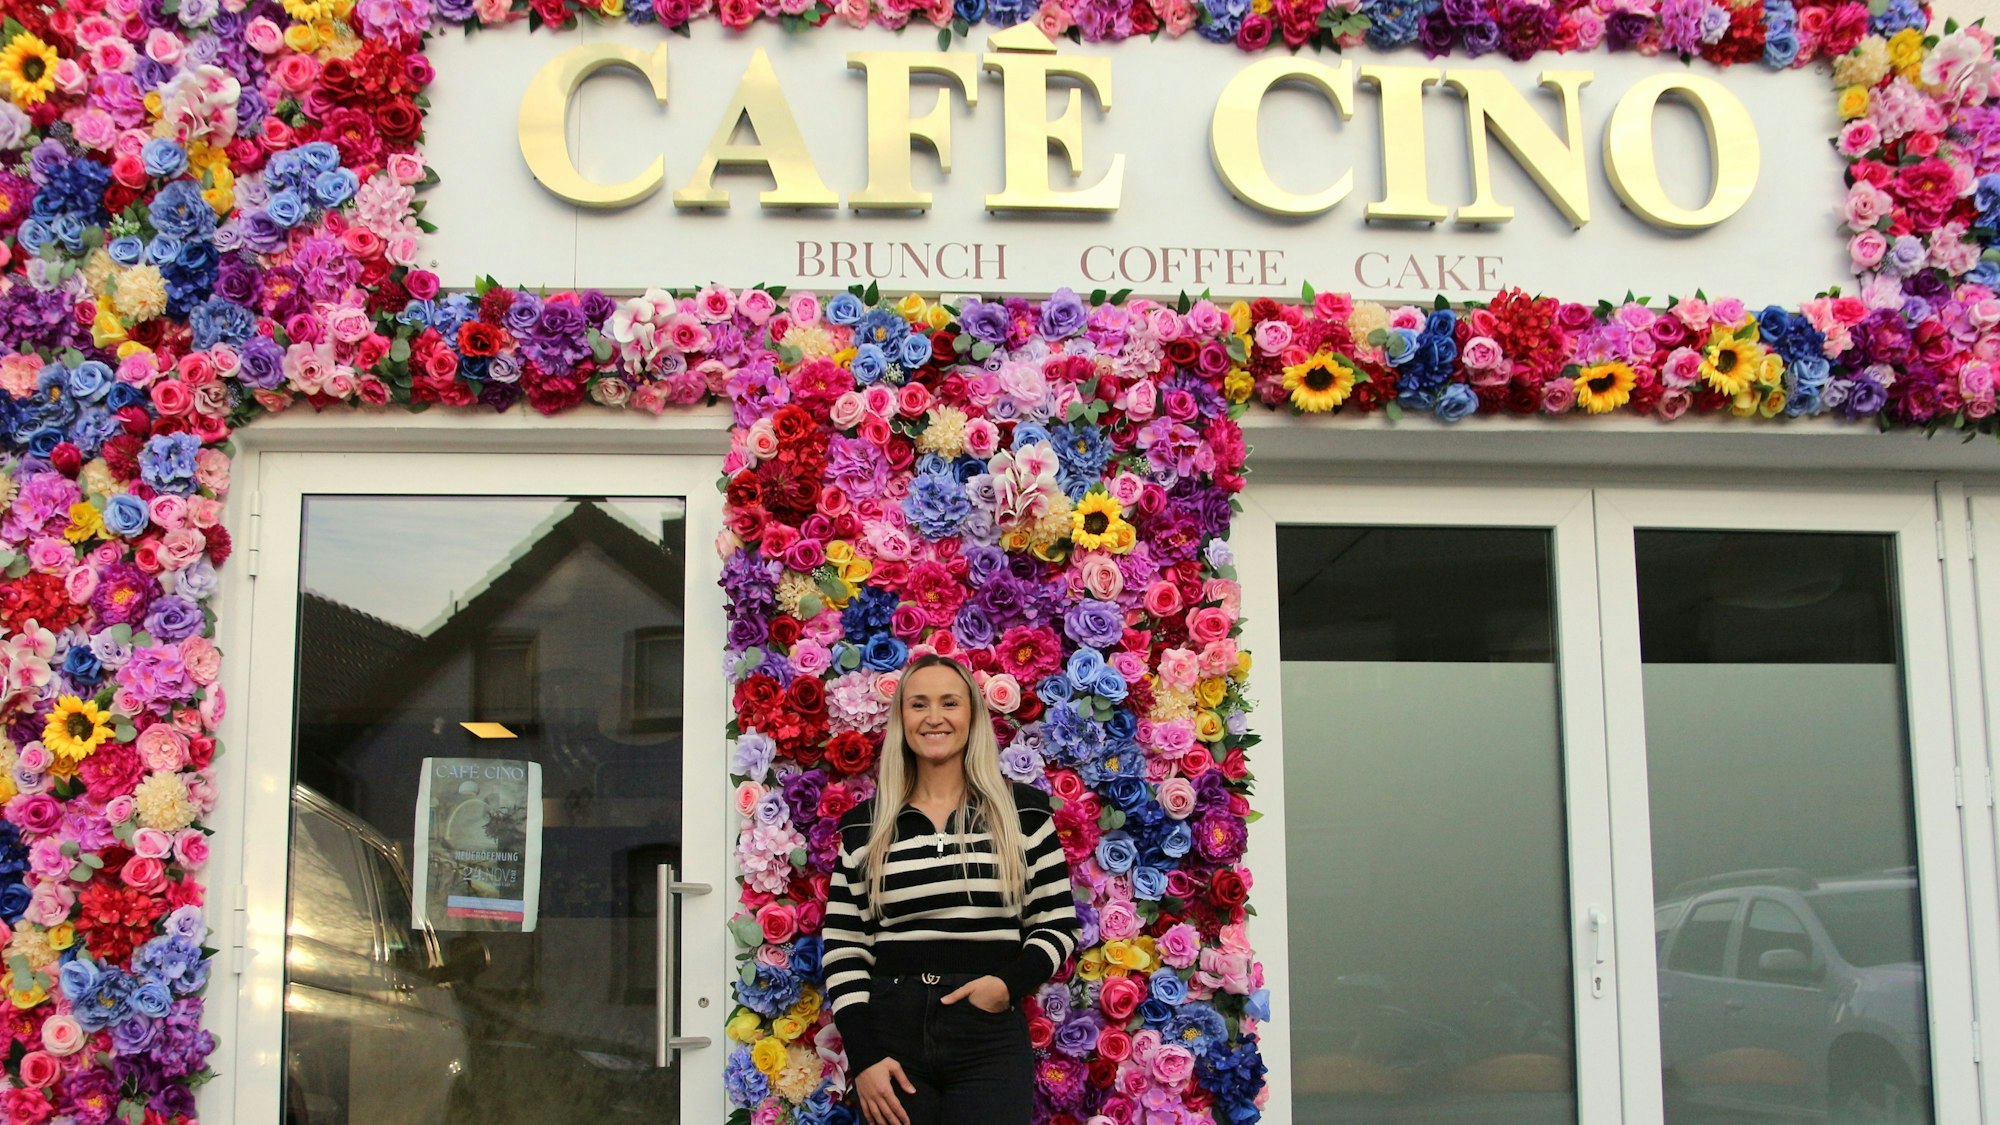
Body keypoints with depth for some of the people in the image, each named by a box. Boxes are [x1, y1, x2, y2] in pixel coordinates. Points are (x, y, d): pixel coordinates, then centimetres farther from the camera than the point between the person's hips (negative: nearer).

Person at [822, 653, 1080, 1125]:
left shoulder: (1022, 811, 2)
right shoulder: (864, 826, 4)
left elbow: (1059, 924, 5)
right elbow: (842, 949, 4)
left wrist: (1009, 983, -13)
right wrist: (863, 1059, -6)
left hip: (991, 1037, -1)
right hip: (891, 1034, 1)